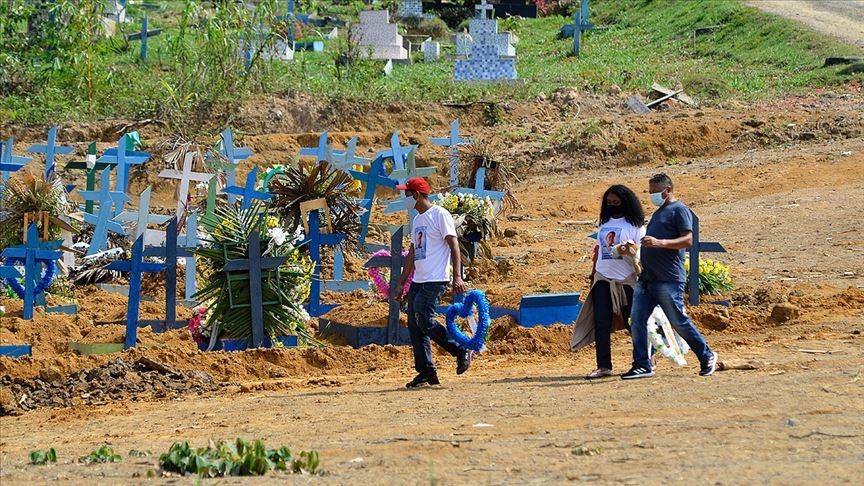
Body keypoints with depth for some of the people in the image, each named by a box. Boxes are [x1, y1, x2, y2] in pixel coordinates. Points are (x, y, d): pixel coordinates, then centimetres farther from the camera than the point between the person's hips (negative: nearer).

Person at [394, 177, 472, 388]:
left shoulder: (440, 215, -7)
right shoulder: (417, 220, 20)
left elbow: (454, 246, -13)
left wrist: (457, 277, -22)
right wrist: (401, 283, 23)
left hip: (435, 281, -9)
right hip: (418, 282, 9)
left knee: (424, 321, -18)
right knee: (415, 326, 3)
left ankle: (462, 351, -4)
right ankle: (426, 372, 5)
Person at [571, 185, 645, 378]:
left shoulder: (635, 225, -4)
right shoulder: (605, 223, 15)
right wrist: (593, 273, 18)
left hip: (626, 281, -5)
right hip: (603, 279, 6)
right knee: (601, 324, -2)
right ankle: (603, 366, -1)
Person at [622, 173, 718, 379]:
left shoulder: (679, 210, -6)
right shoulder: (659, 212, 23)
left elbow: (688, 240, -16)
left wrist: (659, 243, -26)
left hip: (669, 280, -9)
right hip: (647, 278, 9)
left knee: (679, 322, -4)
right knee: (637, 320, 0)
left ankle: (707, 357, 11)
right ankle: (642, 365, 2)